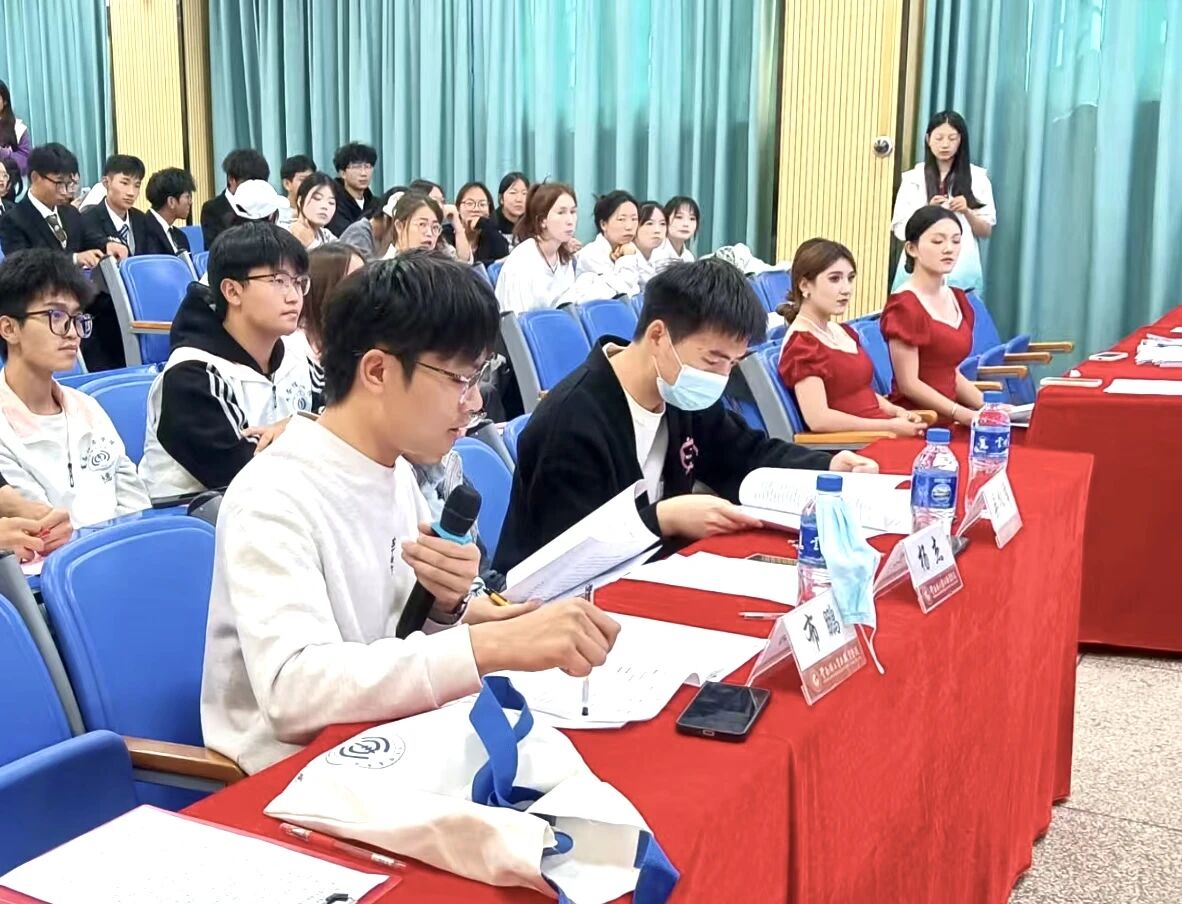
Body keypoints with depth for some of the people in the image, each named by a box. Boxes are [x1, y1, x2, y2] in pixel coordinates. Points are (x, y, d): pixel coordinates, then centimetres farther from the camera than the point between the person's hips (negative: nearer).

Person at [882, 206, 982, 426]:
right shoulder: (904, 305, -10)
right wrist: (966, 416, -19)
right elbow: (909, 384, -13)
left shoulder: (957, 299, 13)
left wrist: (987, 407, 4)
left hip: (945, 420, 7)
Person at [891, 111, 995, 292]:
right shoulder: (913, 178, 6)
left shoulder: (977, 177, 6)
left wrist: (967, 212, -10)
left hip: (962, 270, 0)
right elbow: (900, 230, 3)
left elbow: (986, 231, 8)